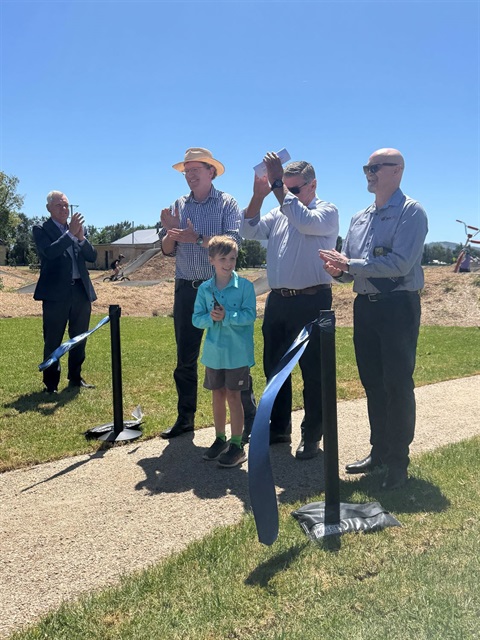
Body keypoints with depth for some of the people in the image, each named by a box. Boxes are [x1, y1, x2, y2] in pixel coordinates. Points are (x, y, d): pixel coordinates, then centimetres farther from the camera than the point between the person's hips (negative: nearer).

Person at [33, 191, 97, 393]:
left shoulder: (77, 228, 13)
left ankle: (75, 378, 24)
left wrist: (81, 237, -9)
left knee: (79, 339, 12)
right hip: (56, 293, -5)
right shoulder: (41, 230, 0)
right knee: (53, 341, 1)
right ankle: (51, 384, 11)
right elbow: (50, 252, -19)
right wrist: (71, 233, -21)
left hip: (81, 291, 5)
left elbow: (92, 256, 6)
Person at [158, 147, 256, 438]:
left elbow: (233, 240, -15)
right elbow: (167, 250, 9)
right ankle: (185, 418, 21)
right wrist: (170, 230, -11)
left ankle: (249, 416, 10)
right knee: (185, 358, 9)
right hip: (187, 288, 5)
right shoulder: (178, 206, 11)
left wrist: (197, 238, -21)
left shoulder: (227, 203, -1)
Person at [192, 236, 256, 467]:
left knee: (233, 396, 1)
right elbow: (196, 318, 2)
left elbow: (250, 315, -15)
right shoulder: (204, 288, 3)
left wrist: (227, 316, -26)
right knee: (217, 395, 14)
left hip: (237, 352, -4)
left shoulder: (245, 286, -8)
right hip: (214, 352, 4)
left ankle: (236, 444, 12)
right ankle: (220, 439, 29)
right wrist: (210, 318, -18)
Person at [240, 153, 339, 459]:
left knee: (313, 371, 1)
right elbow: (250, 231, 6)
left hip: (312, 301, -6)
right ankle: (279, 428, 29)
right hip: (278, 300, 7)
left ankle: (312, 436, 13)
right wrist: (258, 196, -6)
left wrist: (277, 185, -20)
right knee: (274, 366, 14)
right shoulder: (279, 213, 16)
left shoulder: (327, 212, -2)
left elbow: (304, 221, -22)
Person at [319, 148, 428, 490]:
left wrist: (351, 264, -20)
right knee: (372, 383, 12)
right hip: (365, 306, 7)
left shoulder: (411, 212, -7)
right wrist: (339, 268, -10)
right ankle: (379, 451, 26)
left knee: (398, 385, -1)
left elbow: (401, 262, -20)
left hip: (398, 307, -7)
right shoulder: (360, 218, 15)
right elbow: (349, 264, 14)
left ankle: (398, 461, 12)